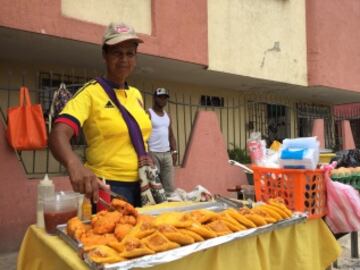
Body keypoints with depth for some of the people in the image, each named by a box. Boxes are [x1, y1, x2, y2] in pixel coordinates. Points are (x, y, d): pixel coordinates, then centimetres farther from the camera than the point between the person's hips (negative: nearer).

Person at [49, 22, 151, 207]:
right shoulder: (91, 92, -12)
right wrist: (74, 164, -45)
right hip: (107, 187, -6)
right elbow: (58, 135, -26)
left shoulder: (136, 94, 7)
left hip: (140, 185, 6)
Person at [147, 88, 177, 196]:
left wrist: (174, 151, 9)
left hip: (167, 154, 7)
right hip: (153, 153, -6)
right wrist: (146, 153, -19)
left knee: (169, 185, 6)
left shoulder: (167, 116, 17)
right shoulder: (148, 114, -4)